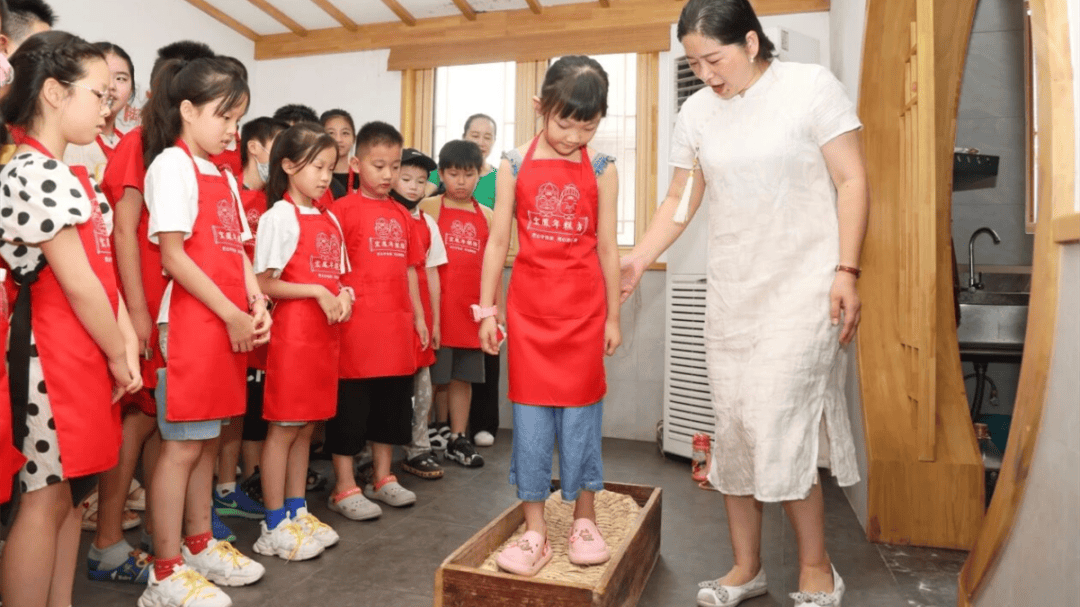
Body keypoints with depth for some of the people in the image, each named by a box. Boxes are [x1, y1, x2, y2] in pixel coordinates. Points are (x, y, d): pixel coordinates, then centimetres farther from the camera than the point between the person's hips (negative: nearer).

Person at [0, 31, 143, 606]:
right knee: (47, 496, -1)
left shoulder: (73, 176, 15)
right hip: (54, 354, -9)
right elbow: (78, 284, -17)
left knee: (71, 492, 15)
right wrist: (117, 355, -7)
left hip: (89, 354, 9)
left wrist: (127, 343, 0)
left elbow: (103, 268, 9)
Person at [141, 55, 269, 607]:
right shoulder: (172, 164, -7)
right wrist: (231, 314, -14)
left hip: (232, 323, 8)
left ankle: (200, 545, 29)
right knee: (182, 445, -1)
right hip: (192, 321, -8)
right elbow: (172, 255, -14)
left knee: (207, 439, 15)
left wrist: (257, 303, 0)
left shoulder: (224, 176, 17)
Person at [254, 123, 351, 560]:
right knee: (284, 428, 2)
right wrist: (317, 291, -18)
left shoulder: (329, 220, 13)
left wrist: (343, 295, -2)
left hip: (325, 334, 7)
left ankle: (298, 512, 26)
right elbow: (264, 283, -11)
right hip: (292, 333, -7)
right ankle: (275, 525, 13)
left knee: (306, 427, 14)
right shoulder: (280, 216, -8)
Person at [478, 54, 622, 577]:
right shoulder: (515, 164, 1)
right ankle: (535, 531, 15)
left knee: (581, 409, 7)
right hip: (528, 302, 1)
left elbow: (607, 247, 3)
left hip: (583, 305, 0)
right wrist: (487, 309, 1)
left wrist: (612, 316, 4)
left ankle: (584, 519, 24)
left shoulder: (601, 168, 1)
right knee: (530, 411, 4)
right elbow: (498, 241, 3)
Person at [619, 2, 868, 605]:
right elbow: (680, 200, 11)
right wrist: (637, 259, -2)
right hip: (732, 290, 5)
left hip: (804, 285, -4)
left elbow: (852, 181, -4)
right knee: (733, 428, 5)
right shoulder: (697, 112, 8)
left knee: (776, 425, -11)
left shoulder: (812, 86, -3)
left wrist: (847, 272, -12)